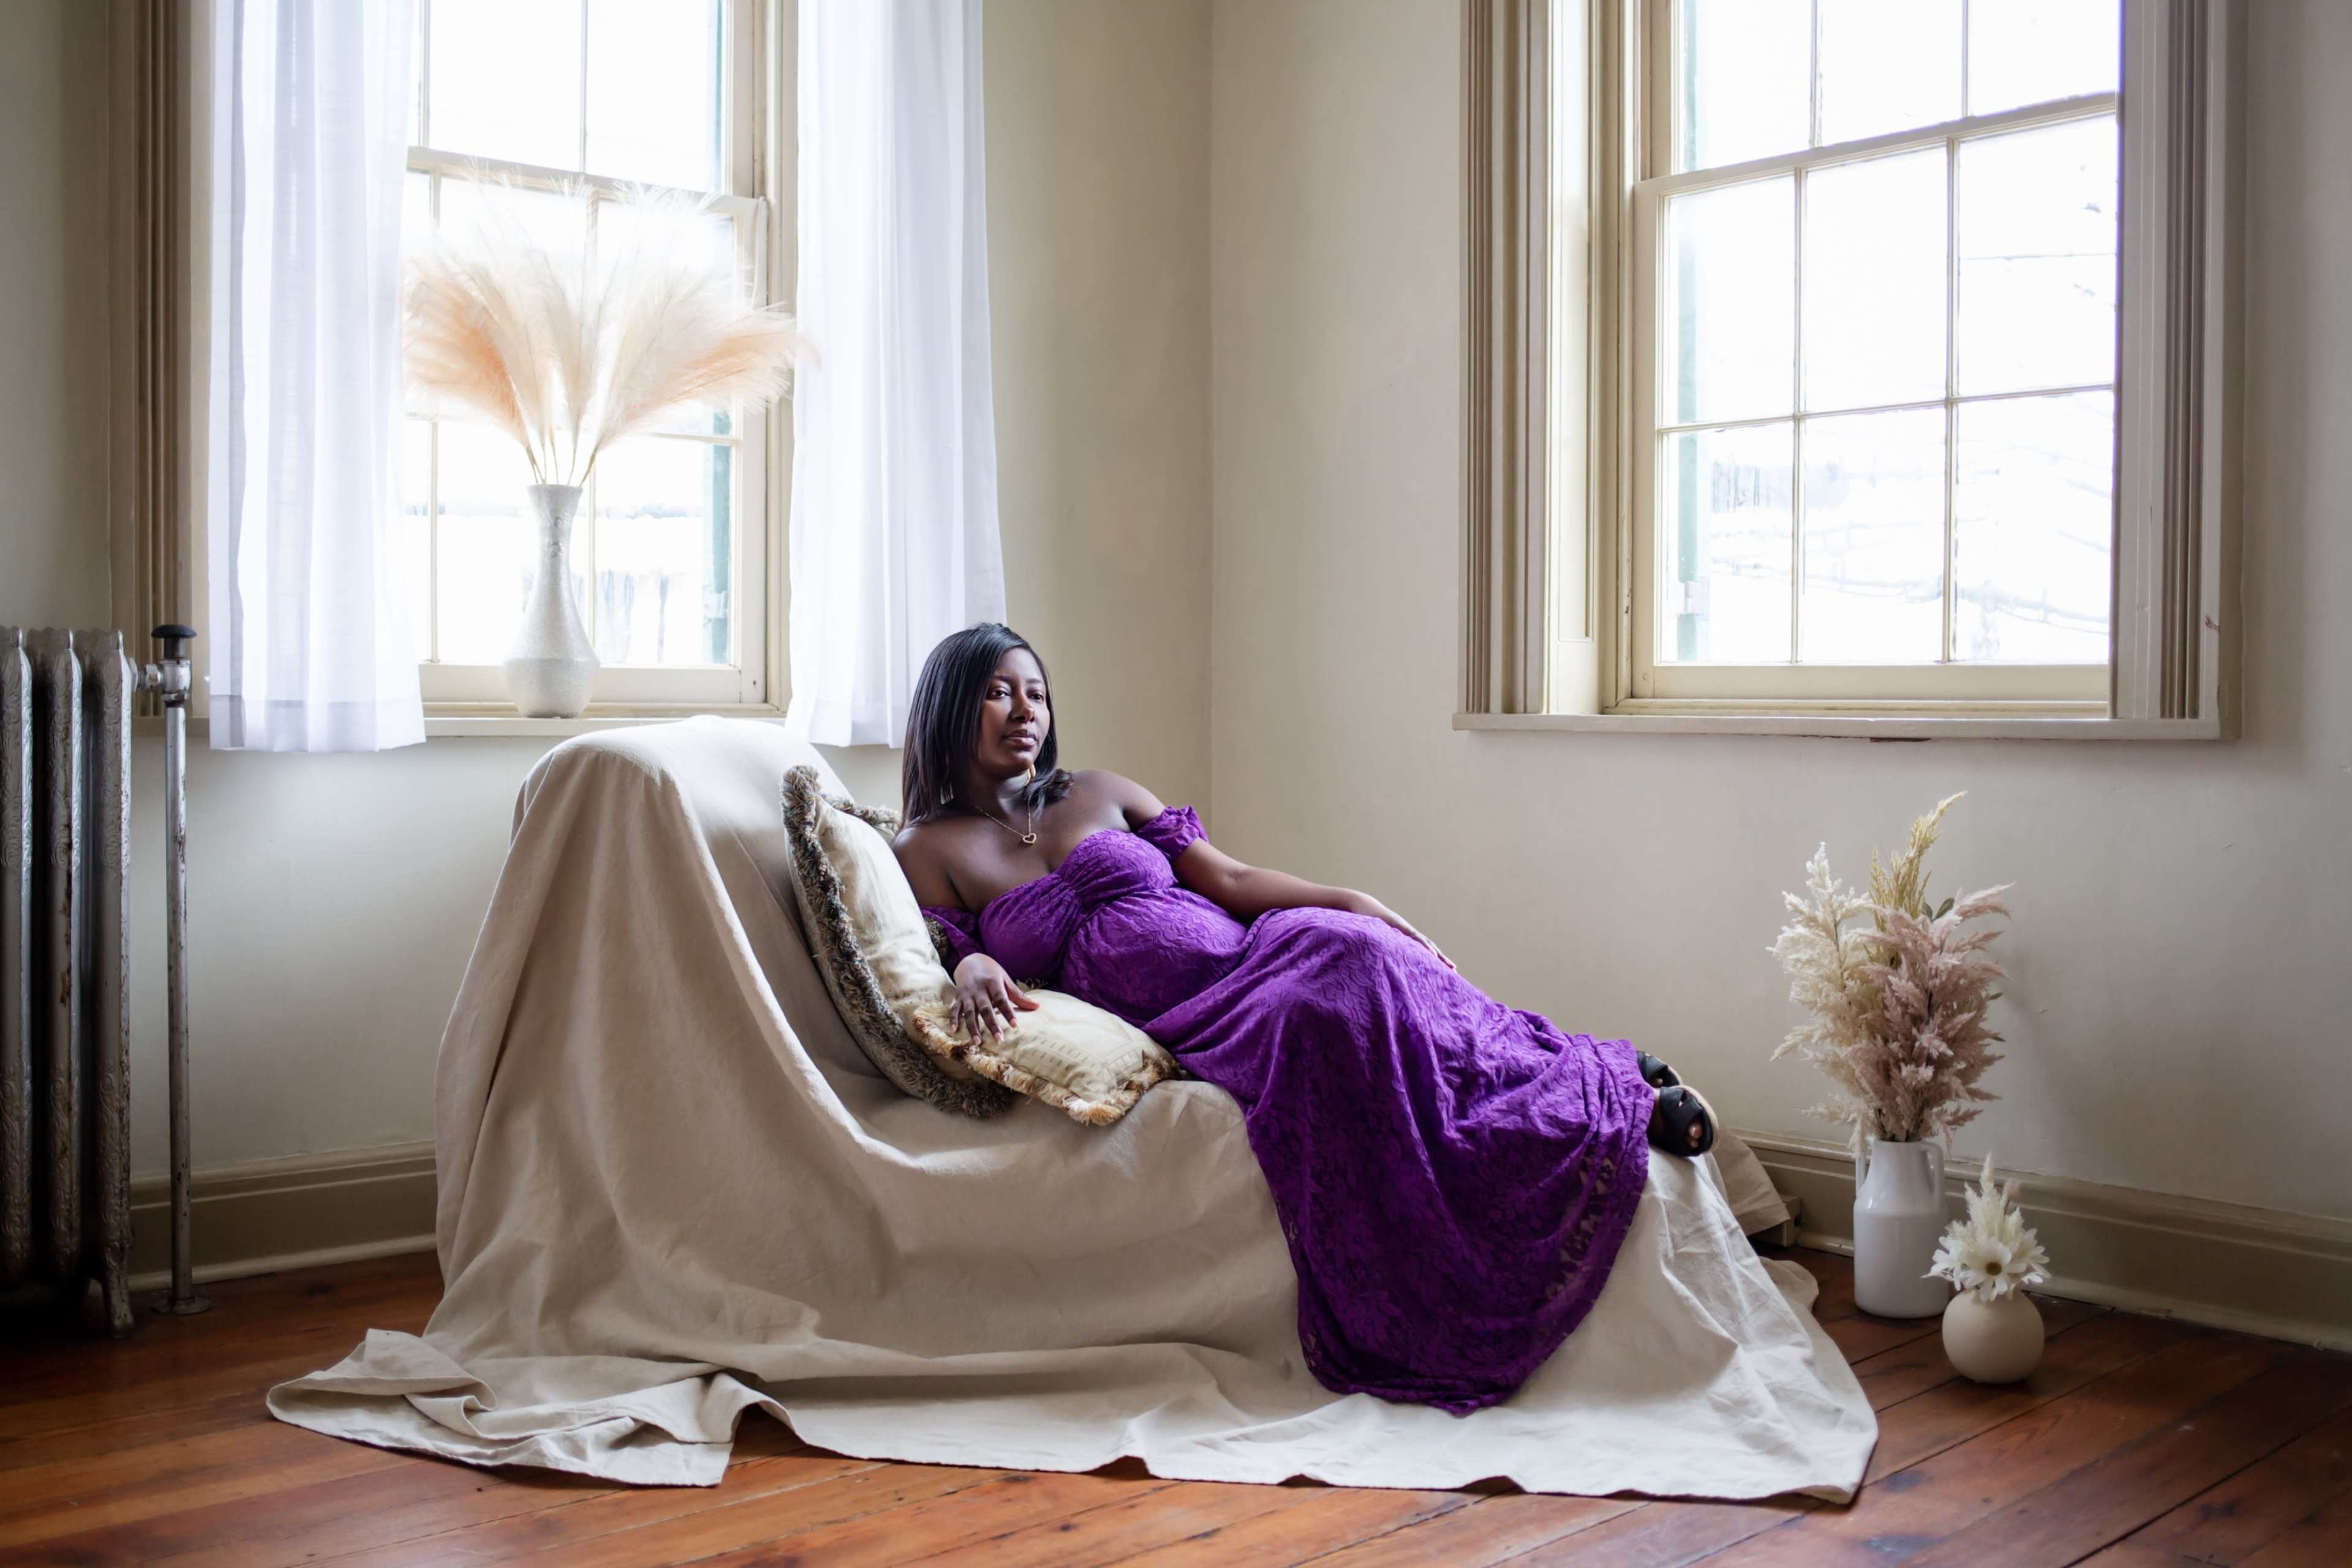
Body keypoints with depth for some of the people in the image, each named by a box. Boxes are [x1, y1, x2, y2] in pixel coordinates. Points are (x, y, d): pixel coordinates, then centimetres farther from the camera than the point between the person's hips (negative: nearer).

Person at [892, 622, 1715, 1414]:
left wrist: (1352, 901, -1)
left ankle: (1615, 1090, -30)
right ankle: (1618, 1100, -32)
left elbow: (1230, 879, 12)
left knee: (1347, 951, -32)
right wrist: (972, 969, -20)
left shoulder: (1098, 793, 17)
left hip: (1248, 955, 3)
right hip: (1174, 1027, -3)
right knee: (1326, 1006, -32)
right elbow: (948, 964, 5)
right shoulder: (927, 850, 10)